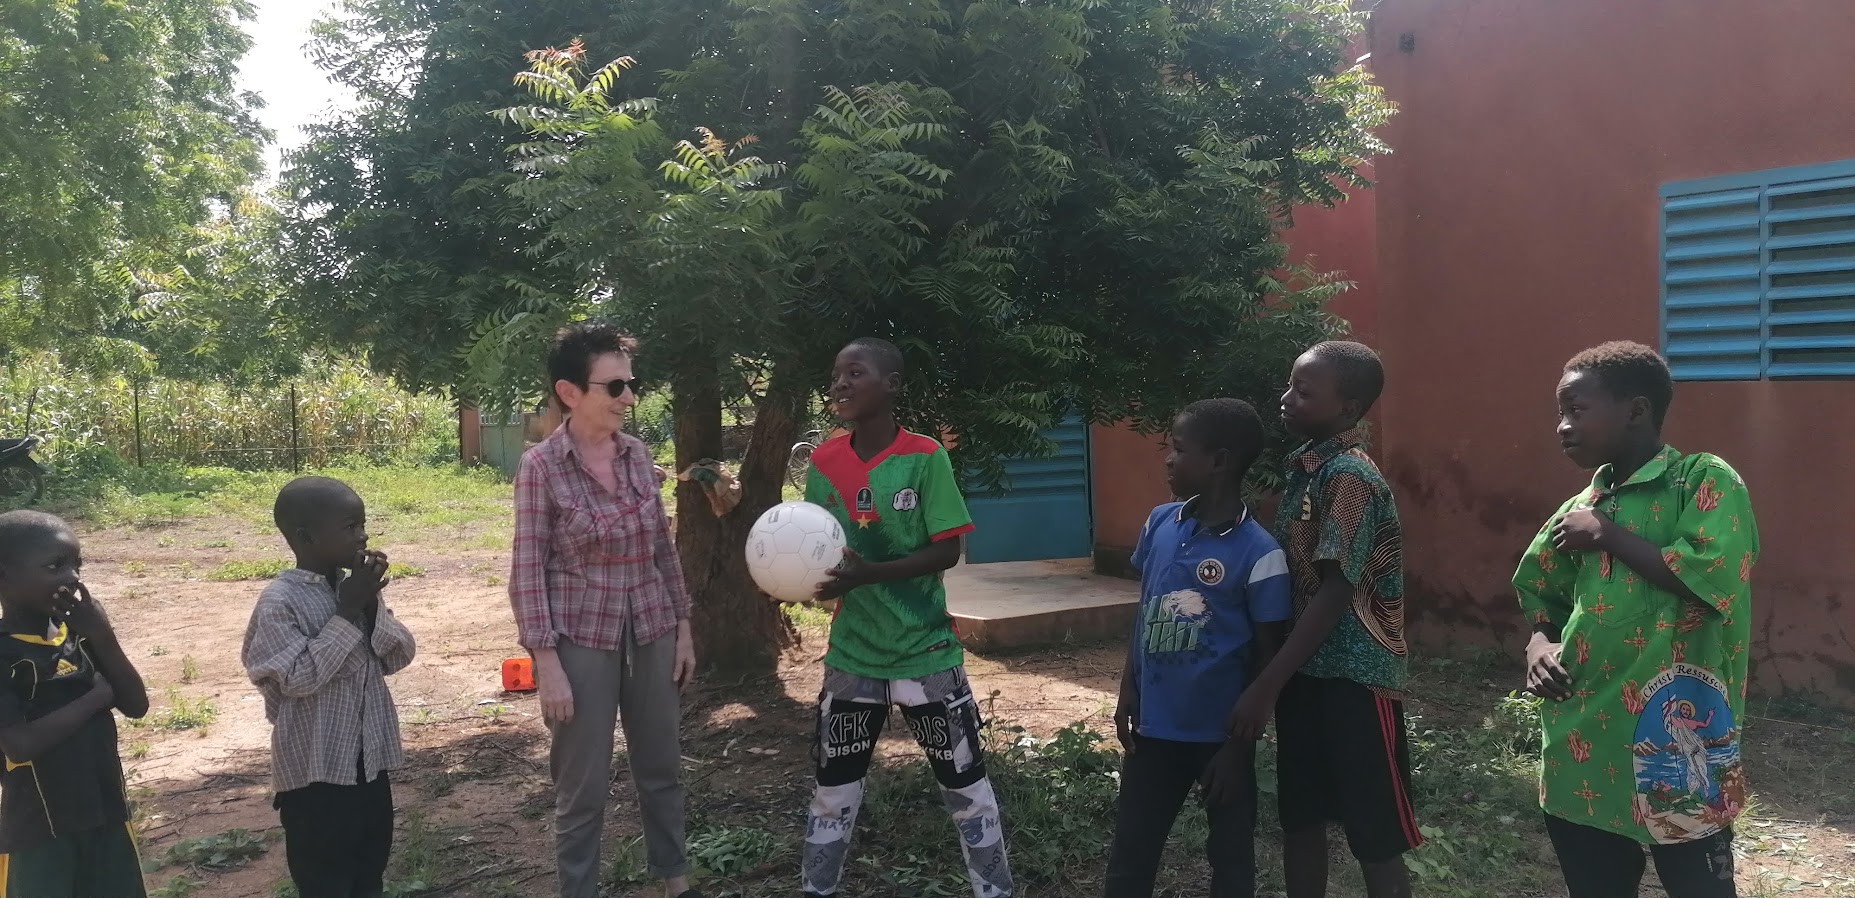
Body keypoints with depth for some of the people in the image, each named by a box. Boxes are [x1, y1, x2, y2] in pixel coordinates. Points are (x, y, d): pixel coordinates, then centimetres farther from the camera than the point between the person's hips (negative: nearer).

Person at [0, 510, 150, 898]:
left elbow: (136, 706, -1)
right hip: (37, 828, -5)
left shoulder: (80, 633, 2)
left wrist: (103, 638, -12)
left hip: (105, 813, 5)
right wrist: (96, 696, -14)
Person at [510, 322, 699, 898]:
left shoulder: (637, 455, 2)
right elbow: (528, 574, -10)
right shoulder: (541, 467, -11)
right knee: (583, 786, 6)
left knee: (662, 769, 17)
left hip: (651, 636, 5)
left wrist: (683, 628, 10)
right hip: (582, 642, -5)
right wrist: (546, 665, -14)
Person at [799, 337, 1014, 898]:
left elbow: (948, 551, -13)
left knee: (965, 786, 8)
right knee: (833, 790, 13)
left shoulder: (925, 458, -12)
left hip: (926, 651, -3)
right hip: (851, 653, 3)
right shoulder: (823, 463, 0)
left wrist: (869, 573, -25)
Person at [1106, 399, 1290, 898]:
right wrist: (1127, 691, 8)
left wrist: (1240, 744, -10)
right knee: (1130, 854, 13)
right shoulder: (1159, 524, -1)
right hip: (1156, 726, 4)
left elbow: (1267, 659, -10)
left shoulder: (1259, 554, -17)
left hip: (1220, 733, -4)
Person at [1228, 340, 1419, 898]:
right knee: (1300, 821, 16)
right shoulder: (1302, 466, 9)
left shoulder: (1350, 477, -17)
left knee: (1375, 839, 4)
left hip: (1355, 678, -8)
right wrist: (1278, 679, 11)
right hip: (1308, 671, 8)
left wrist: (1266, 686, -21)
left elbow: (1335, 593, -21)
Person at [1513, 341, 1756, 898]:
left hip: (1676, 748, -6)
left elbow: (1714, 580, -23)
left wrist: (1608, 536, -13)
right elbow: (1540, 593, 23)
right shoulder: (1580, 506, 12)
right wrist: (1540, 642, 2)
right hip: (1582, 748, 6)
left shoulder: (1706, 481, -7)